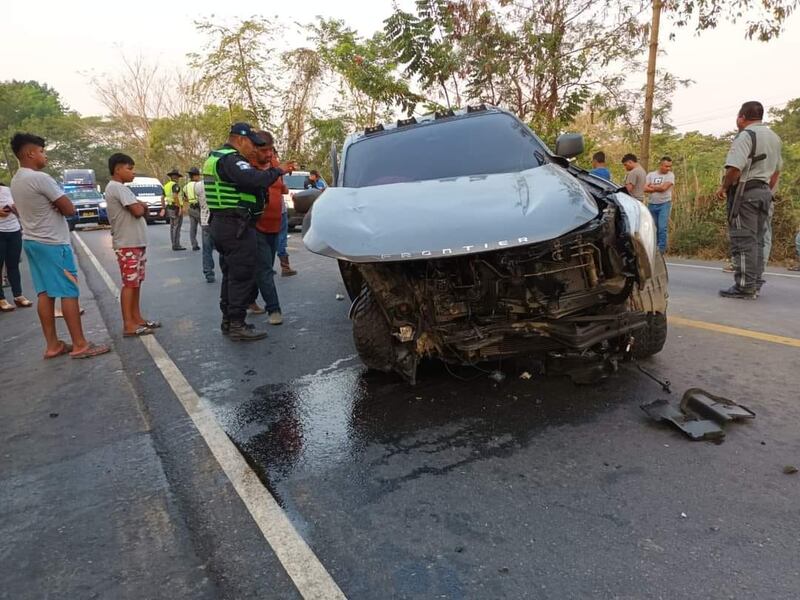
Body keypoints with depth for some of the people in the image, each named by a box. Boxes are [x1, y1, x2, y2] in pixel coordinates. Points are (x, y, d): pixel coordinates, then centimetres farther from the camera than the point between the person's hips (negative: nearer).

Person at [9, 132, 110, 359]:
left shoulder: (16, 181, 12)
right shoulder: (40, 178, -18)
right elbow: (69, 209, -16)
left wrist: (54, 203, 2)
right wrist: (59, 203, 3)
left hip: (32, 241, 9)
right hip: (53, 244, -9)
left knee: (45, 293, 9)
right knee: (68, 292, -6)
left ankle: (52, 345, 12)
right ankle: (80, 345, -3)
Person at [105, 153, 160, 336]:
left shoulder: (119, 188, 19)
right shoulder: (118, 188, -14)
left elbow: (142, 210, 14)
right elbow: (138, 211, -21)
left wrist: (141, 206, -8)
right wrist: (142, 206, 0)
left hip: (135, 242, 10)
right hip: (128, 244, -10)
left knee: (136, 282, 13)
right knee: (130, 283, -8)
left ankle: (137, 318, 20)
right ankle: (129, 325, -4)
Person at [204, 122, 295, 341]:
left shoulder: (215, 158, 19)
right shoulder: (232, 159, -15)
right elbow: (254, 180, -30)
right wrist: (277, 170, -16)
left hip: (220, 223, 11)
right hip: (237, 225, -11)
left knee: (230, 274, 17)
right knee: (242, 275, -6)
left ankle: (228, 320, 24)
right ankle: (237, 325, -3)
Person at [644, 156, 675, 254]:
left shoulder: (670, 175, 0)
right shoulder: (651, 174, 9)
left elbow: (664, 187, -14)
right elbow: (645, 189, -2)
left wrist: (652, 186, -1)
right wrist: (658, 188, -10)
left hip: (664, 204, -3)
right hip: (651, 204, 3)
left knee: (662, 228, -9)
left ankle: (661, 250, -5)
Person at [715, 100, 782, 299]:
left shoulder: (746, 135, -12)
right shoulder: (774, 137, 18)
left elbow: (735, 168, -23)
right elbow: (776, 170, 23)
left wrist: (723, 187, -9)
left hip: (745, 191, -9)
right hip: (764, 191, 9)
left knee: (743, 240, -7)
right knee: (757, 240, 11)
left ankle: (745, 286, -7)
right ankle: (755, 285, 14)